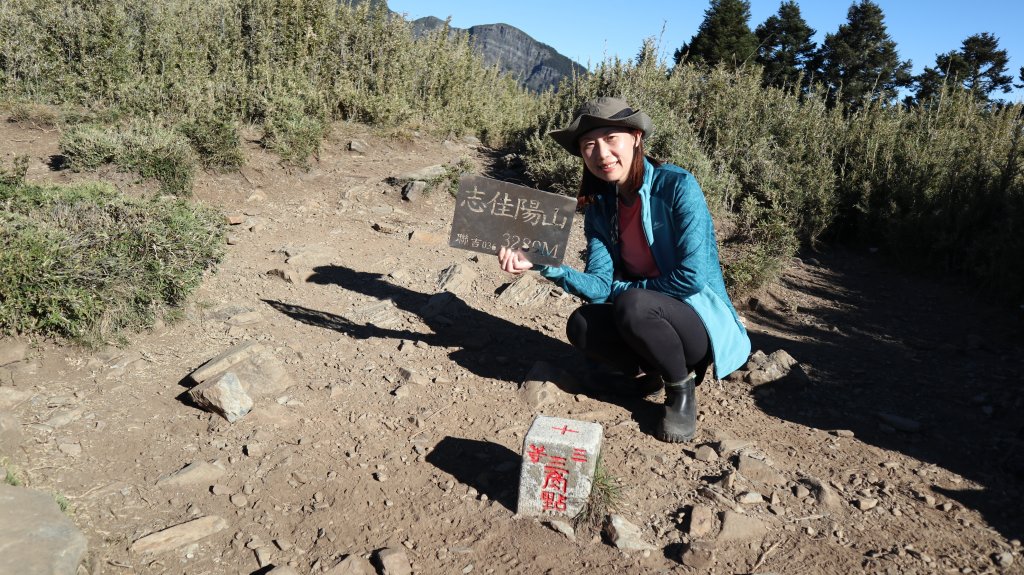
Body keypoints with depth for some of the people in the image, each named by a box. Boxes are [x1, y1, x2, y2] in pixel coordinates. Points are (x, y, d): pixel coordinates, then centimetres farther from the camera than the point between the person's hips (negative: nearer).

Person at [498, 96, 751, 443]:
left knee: (632, 306, -33)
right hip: (645, 319, 5)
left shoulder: (678, 186, -18)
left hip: (703, 322, -5)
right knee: (581, 325, -20)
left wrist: (621, 288, -14)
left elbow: (692, 278, -23)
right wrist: (543, 266, -23)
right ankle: (661, 369, 3)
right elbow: (600, 286, -9)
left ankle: (682, 386, -5)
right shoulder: (599, 206, 0)